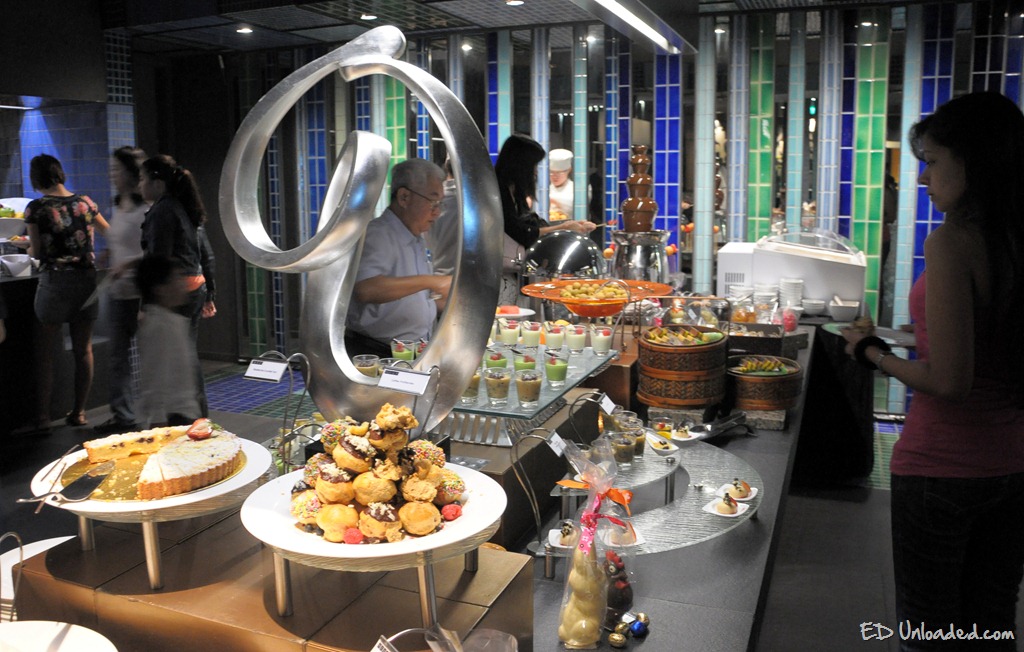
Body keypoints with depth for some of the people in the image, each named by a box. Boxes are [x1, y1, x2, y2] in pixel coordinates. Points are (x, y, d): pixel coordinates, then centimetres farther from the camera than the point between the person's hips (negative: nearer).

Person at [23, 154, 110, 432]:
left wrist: (30, 248, 18)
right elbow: (109, 233, 20)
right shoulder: (85, 202, 5)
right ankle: (79, 412, 18)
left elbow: (37, 252, -4)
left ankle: (42, 417, 5)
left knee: (45, 352, 5)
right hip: (87, 279, 4)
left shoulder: (36, 208, -6)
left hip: (55, 281, -3)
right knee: (83, 349, 10)